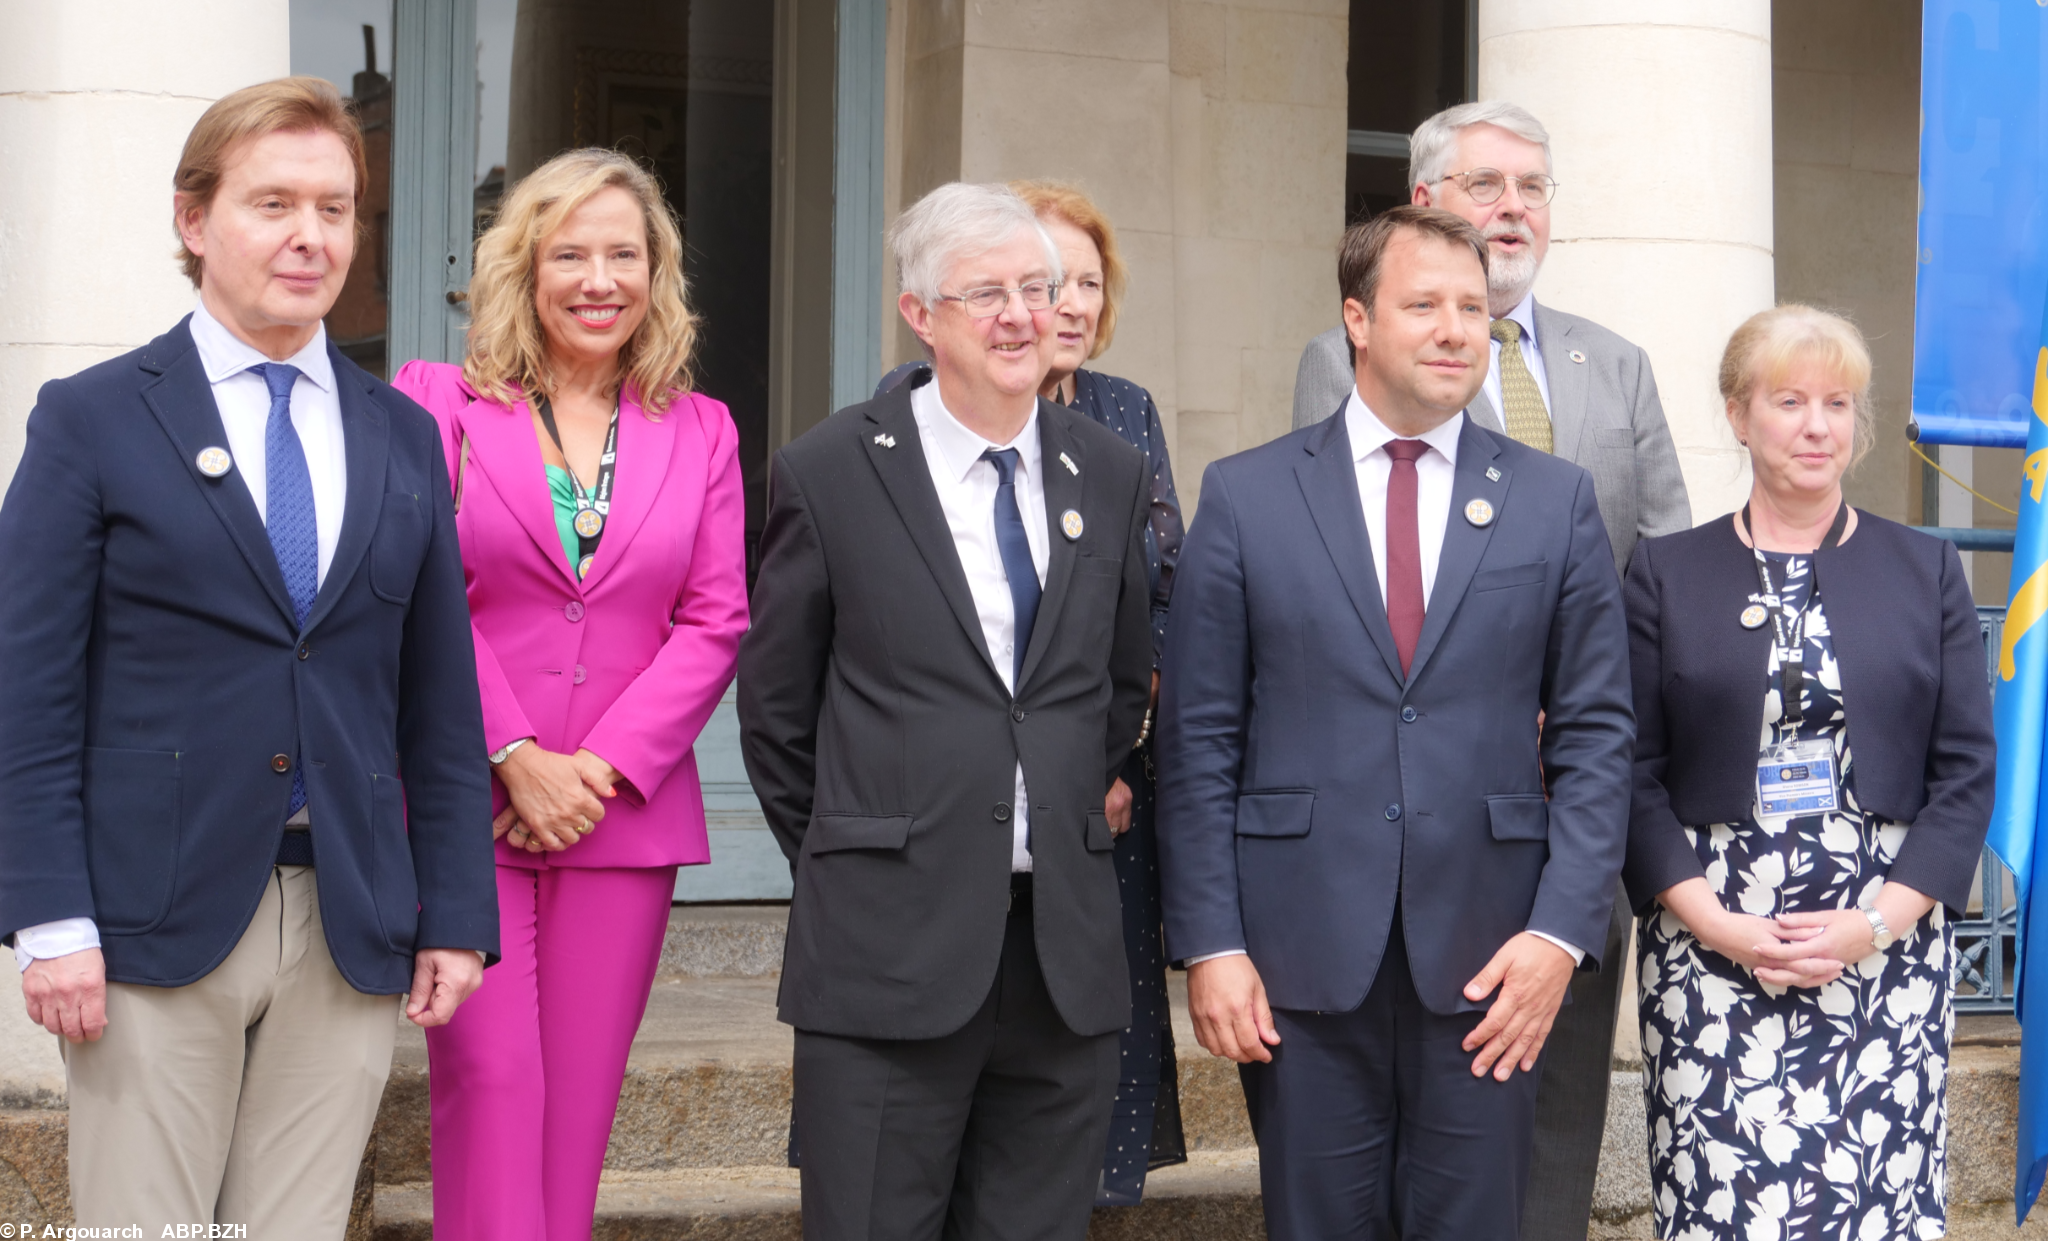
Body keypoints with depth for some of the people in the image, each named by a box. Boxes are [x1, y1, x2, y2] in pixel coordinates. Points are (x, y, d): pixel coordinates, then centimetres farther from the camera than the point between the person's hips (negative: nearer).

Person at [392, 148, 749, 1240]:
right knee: (490, 1087, -8)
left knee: (578, 1104, 5)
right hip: (467, 806, -2)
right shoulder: (437, 401, 4)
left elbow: (713, 623, 5)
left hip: (625, 815, 3)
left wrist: (606, 766, -8)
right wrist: (516, 760, -12)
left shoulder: (699, 432, 11)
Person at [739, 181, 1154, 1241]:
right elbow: (775, 707, 5)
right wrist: (847, 866, 7)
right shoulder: (830, 473, -2)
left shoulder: (1111, 475, 9)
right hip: (891, 947, -3)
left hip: (1066, 949, 3)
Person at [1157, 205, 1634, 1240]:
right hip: (1299, 957, -1)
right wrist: (1208, 942, -5)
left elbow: (1596, 732, 5)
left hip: (1487, 957, 1)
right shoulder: (1244, 497, 3)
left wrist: (1562, 930, -5)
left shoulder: (1555, 501, 6)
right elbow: (1198, 739, 1)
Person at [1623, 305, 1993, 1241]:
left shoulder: (1927, 571, 10)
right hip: (1709, 948, -1)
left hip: (1888, 945, 1)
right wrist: (1714, 921, -10)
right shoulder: (1666, 574, 7)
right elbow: (1635, 774, 2)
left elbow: (1967, 771, 5)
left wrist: (1875, 924, -7)